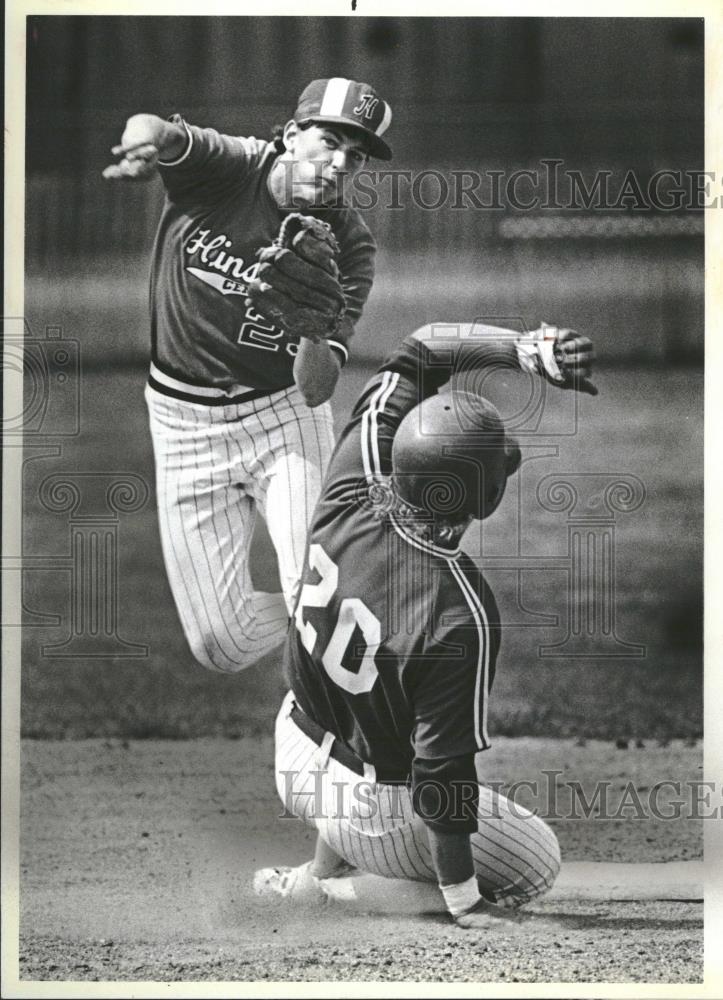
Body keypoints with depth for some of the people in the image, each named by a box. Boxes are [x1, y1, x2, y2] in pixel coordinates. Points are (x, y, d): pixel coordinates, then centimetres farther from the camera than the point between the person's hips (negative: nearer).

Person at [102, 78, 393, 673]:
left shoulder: (349, 248, -13)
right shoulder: (224, 166, -13)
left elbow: (316, 390, -18)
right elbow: (154, 134, -36)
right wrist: (145, 143, -60)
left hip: (283, 417, 0)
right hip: (186, 425, 0)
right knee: (222, 645, 1)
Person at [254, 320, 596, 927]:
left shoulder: (350, 494, -20)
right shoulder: (462, 614, -35)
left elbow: (416, 357, -7)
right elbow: (441, 772, -28)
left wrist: (534, 350, -16)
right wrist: (466, 908, -18)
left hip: (297, 747, 7)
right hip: (378, 801, -6)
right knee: (539, 860, 14)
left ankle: (325, 872, 26)